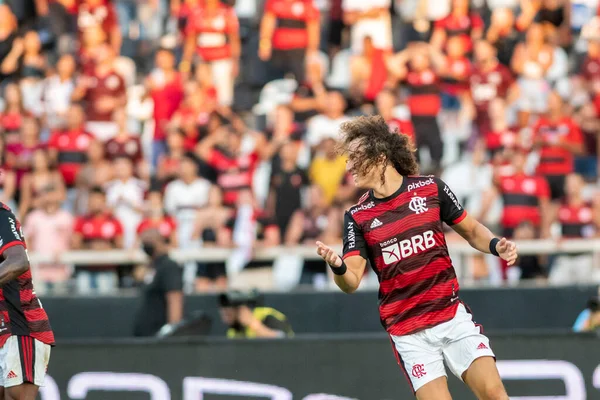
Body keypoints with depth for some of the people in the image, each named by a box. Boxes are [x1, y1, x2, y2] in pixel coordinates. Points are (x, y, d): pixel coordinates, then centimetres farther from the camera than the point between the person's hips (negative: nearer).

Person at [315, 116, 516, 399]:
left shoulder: (431, 189, 0)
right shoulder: (357, 217, 0)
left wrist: (496, 246, -8)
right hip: (407, 332, 0)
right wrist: (338, 267, -30)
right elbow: (352, 282, -8)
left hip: (453, 315, 0)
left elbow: (471, 230, 13)